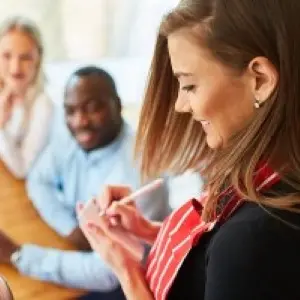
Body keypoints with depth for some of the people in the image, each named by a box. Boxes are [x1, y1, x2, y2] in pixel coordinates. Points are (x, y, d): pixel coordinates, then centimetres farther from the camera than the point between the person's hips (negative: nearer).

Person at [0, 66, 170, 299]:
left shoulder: (136, 171, -31)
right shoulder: (68, 135, -10)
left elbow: (107, 274, -34)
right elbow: (39, 182, 7)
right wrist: (72, 228, -13)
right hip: (86, 257, 6)